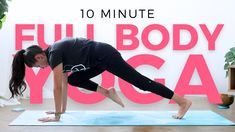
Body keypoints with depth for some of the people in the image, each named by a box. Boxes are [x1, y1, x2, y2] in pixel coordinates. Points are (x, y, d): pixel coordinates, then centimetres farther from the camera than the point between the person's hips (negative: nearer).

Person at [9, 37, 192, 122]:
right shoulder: (54, 53, 13)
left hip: (105, 55, -10)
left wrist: (57, 115, -10)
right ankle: (108, 92, 14)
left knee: (140, 81, -8)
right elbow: (65, 83, 19)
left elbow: (58, 87, -16)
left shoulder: (53, 54, -14)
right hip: (100, 59, 10)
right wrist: (63, 109, 21)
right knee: (74, 79, 16)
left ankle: (183, 102, -3)